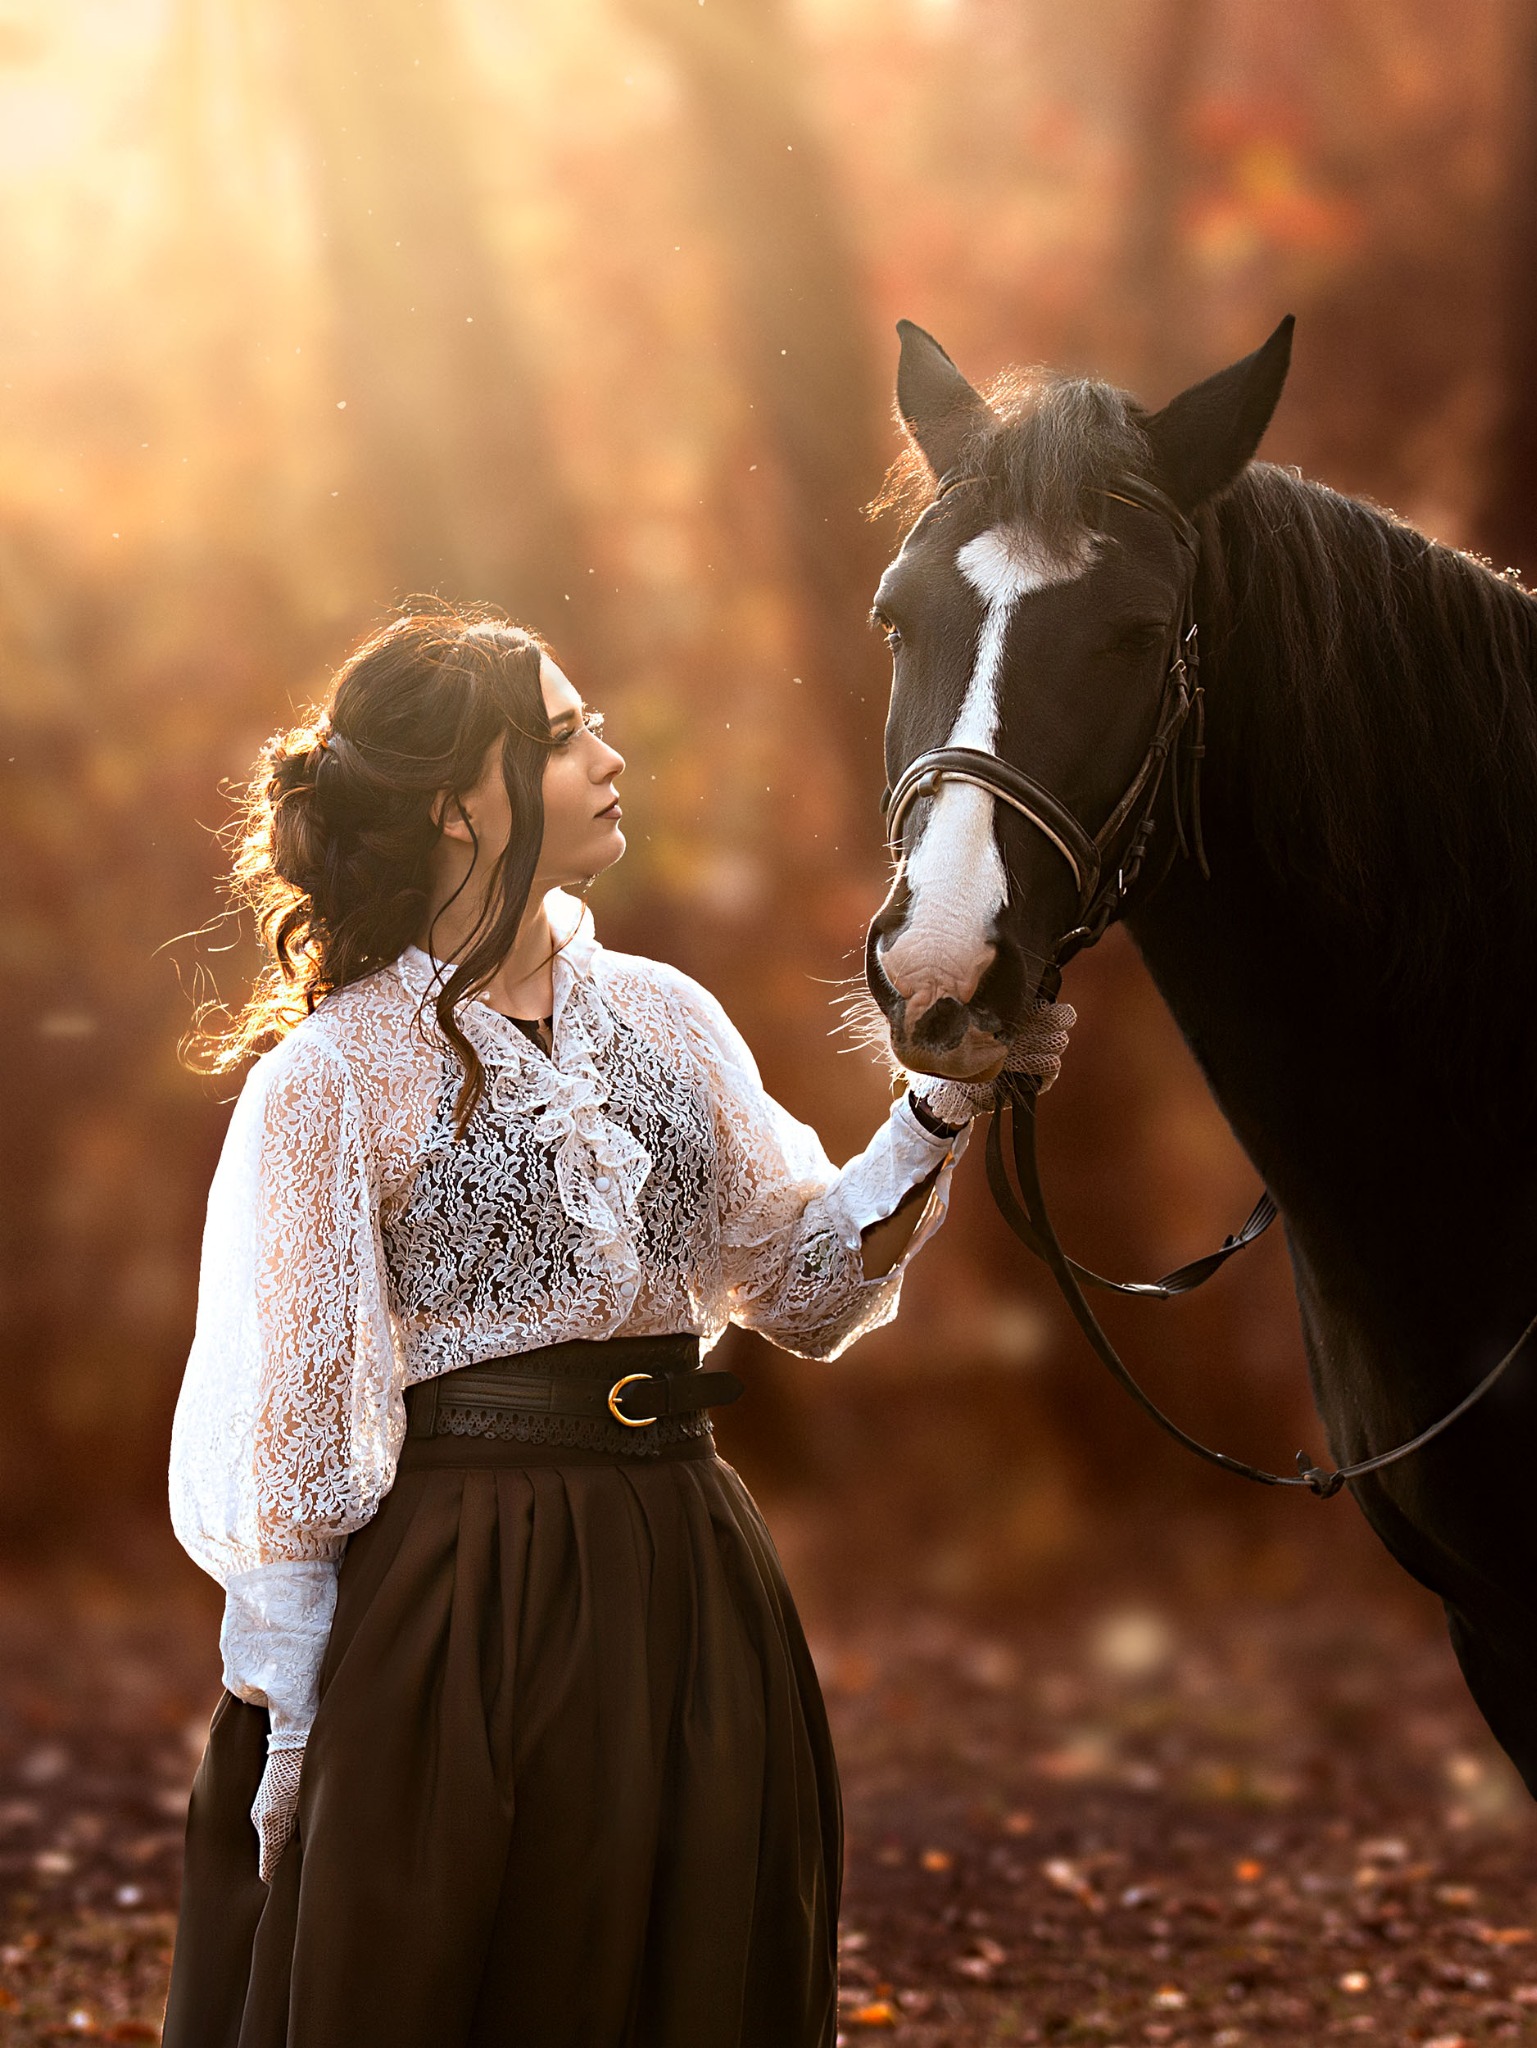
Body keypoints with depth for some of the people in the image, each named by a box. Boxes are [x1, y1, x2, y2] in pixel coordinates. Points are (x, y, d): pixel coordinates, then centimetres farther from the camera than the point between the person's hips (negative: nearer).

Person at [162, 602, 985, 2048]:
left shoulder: (665, 1019, 8)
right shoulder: (331, 1077, -9)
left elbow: (805, 1279, 11)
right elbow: (282, 1440, -7)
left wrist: (939, 1110, -3)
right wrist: (288, 1740, -8)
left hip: (685, 1598, 6)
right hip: (456, 1621, -6)